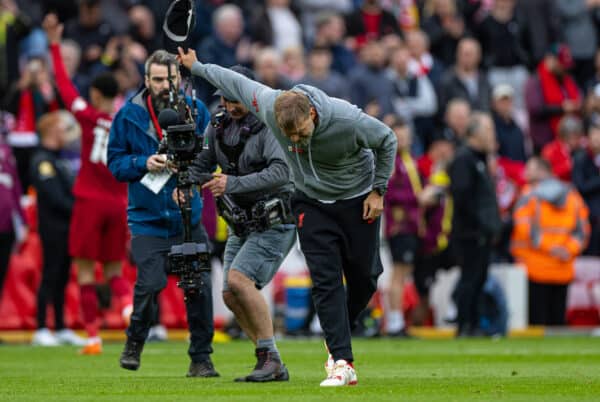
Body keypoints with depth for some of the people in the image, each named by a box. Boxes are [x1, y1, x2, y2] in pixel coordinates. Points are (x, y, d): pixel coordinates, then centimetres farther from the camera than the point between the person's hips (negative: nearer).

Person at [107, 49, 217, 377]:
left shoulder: (195, 110, 2)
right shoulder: (129, 115, -1)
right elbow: (115, 162, 4)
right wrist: (144, 163, -14)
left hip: (187, 216, 2)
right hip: (147, 217, -2)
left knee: (199, 285, -4)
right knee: (150, 283, -15)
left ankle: (201, 359, 9)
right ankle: (134, 343, 12)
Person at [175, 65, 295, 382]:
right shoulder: (219, 125, 5)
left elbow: (280, 171, -29)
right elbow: (201, 162, 10)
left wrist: (234, 183, -36)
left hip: (275, 219, -8)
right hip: (241, 221, 8)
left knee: (239, 278, -24)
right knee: (231, 295, 4)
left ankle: (269, 357, -16)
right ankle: (274, 367, 13)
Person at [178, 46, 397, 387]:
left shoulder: (347, 120, -32)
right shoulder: (270, 106, -25)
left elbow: (388, 141, -13)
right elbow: (237, 83, -5)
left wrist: (378, 190, -8)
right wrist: (197, 67, 9)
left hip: (357, 201, -1)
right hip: (312, 203, 2)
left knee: (364, 279, 4)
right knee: (326, 280, -11)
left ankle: (339, 337, 30)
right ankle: (343, 363, -16)